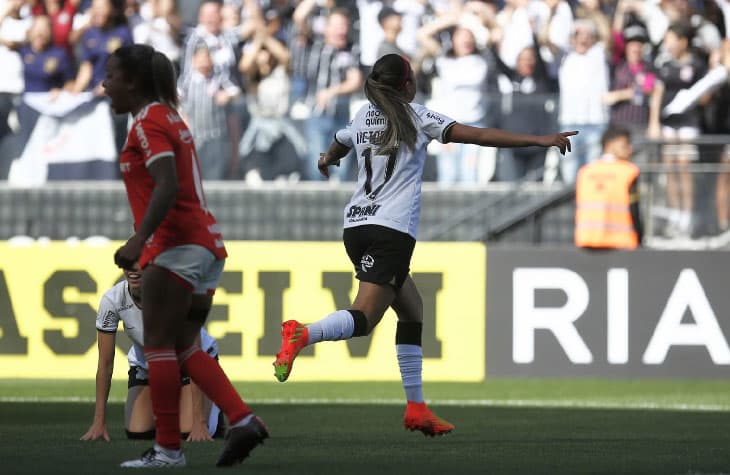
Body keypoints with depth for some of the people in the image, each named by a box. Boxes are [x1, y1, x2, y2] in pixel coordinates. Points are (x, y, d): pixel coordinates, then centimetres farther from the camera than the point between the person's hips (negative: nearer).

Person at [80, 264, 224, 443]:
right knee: (137, 433, -16)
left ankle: (213, 410, 16)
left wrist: (199, 422, -37)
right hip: (146, 366, 3)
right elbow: (105, 364, -17)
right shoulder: (111, 300, -25)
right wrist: (99, 422, -19)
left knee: (188, 431, -20)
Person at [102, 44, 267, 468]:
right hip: (207, 243, 9)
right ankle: (243, 420, -3)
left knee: (159, 346, -4)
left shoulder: (148, 123, -10)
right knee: (185, 348, 11)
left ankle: (168, 449, -4)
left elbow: (167, 187, -23)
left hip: (175, 245, -9)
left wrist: (139, 240, -33)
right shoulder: (170, 118, 19)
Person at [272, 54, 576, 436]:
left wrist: (326, 161, 62)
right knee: (363, 320, -14)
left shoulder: (364, 116, 15)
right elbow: (476, 135, -9)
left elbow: (334, 150, 36)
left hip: (356, 227, 7)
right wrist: (539, 140, -8)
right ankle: (302, 334, -41)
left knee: (412, 309, 15)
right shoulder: (415, 117, -1)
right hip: (391, 232, -7)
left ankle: (416, 406, 9)